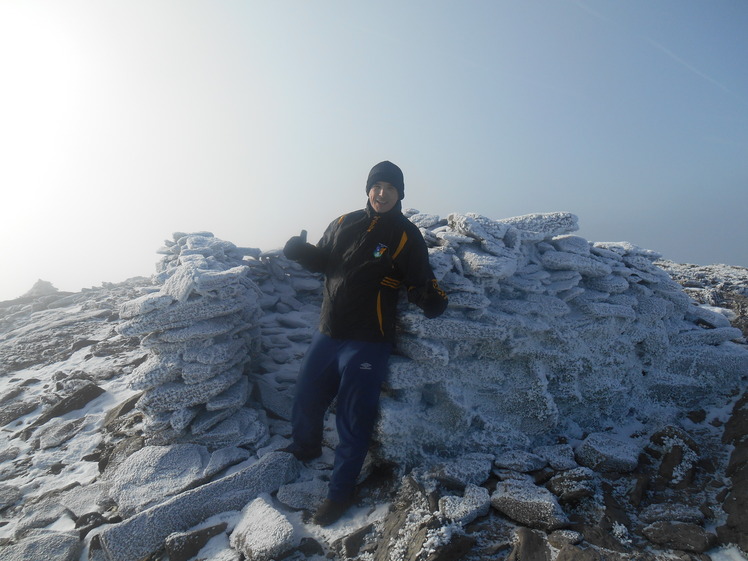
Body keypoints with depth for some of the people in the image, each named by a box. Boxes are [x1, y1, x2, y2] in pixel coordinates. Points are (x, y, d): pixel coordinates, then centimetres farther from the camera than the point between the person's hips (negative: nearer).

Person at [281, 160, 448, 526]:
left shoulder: (407, 236, -5)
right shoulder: (344, 224, 7)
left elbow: (419, 284, -7)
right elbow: (323, 260, 16)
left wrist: (431, 299, -29)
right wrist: (300, 250, -4)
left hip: (367, 343, -5)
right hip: (327, 334, 5)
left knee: (353, 420, 2)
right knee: (306, 398, 16)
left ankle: (340, 492, 21)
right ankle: (305, 449, 48)